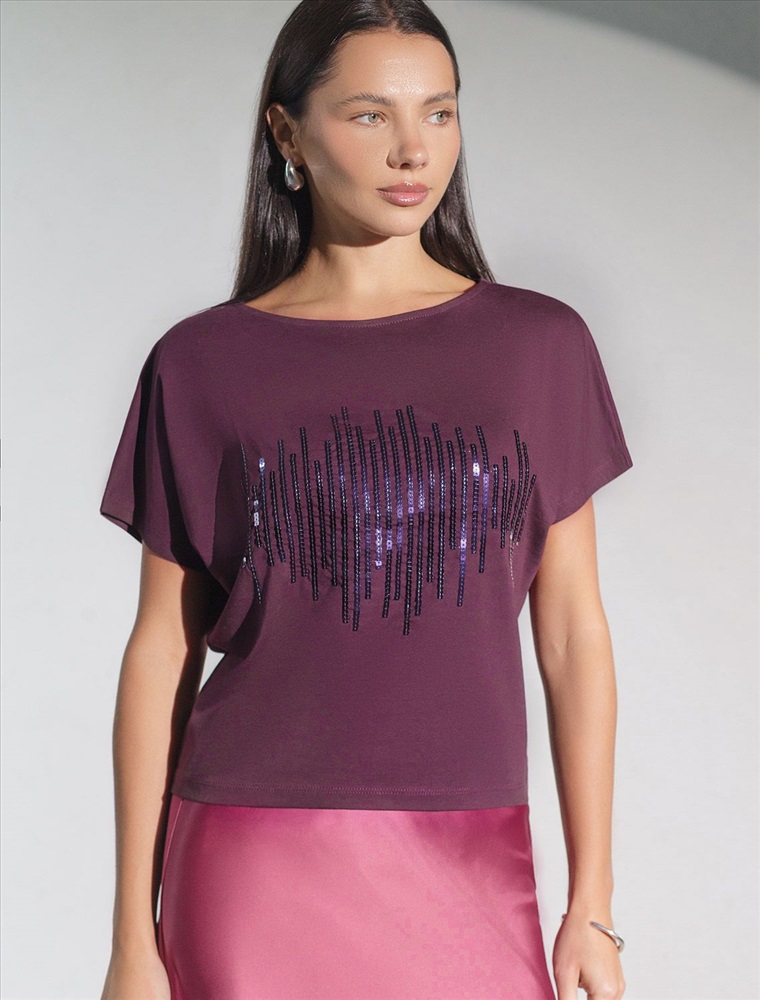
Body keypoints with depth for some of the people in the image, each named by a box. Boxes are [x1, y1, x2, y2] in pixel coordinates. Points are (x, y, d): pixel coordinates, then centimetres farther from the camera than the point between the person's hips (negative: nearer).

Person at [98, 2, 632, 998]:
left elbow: (571, 629, 5)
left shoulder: (541, 344, 4)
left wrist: (592, 907, 3)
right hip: (256, 873, -1)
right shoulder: (202, 365, 1)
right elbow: (164, 650, 3)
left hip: (468, 878, 1)